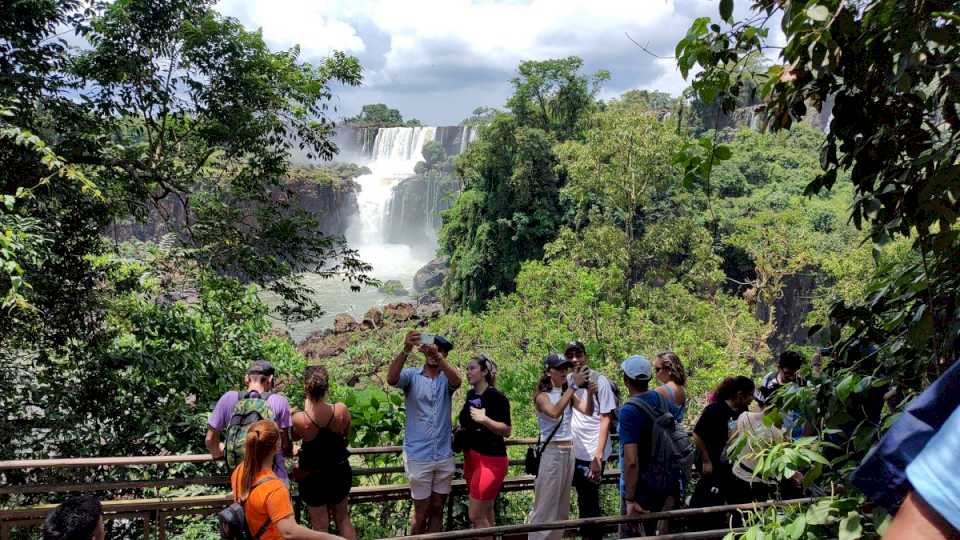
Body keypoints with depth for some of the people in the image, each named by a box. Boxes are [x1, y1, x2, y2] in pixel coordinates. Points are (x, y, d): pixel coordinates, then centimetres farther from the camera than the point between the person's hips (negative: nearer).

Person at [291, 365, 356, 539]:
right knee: (342, 518, 23)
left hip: (312, 477, -2)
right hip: (339, 471, 2)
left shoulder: (299, 419, -27)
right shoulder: (341, 410, -21)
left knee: (320, 526, 15)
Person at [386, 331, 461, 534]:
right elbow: (391, 379, -23)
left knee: (437, 509, 13)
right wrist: (406, 351, -38)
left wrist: (437, 356, -37)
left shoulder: (446, 378, 3)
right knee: (422, 512, 6)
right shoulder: (412, 375, -2)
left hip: (444, 456, 3)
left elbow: (457, 381, -21)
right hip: (418, 456, -3)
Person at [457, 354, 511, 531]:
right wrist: (460, 429, 8)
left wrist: (485, 419, -29)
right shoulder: (470, 395, 8)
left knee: (475, 515, -7)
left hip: (491, 459, -8)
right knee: (485, 512, 17)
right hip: (472, 457, 8)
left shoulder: (497, 397, -14)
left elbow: (506, 431, -17)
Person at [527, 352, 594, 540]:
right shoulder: (542, 396, -10)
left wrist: (590, 394, -25)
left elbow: (588, 411, -5)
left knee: (562, 505, 13)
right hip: (551, 452, -6)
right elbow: (555, 412, -30)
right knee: (546, 505, -4)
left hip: (569, 451, 6)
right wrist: (574, 386, -31)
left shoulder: (568, 393, 6)